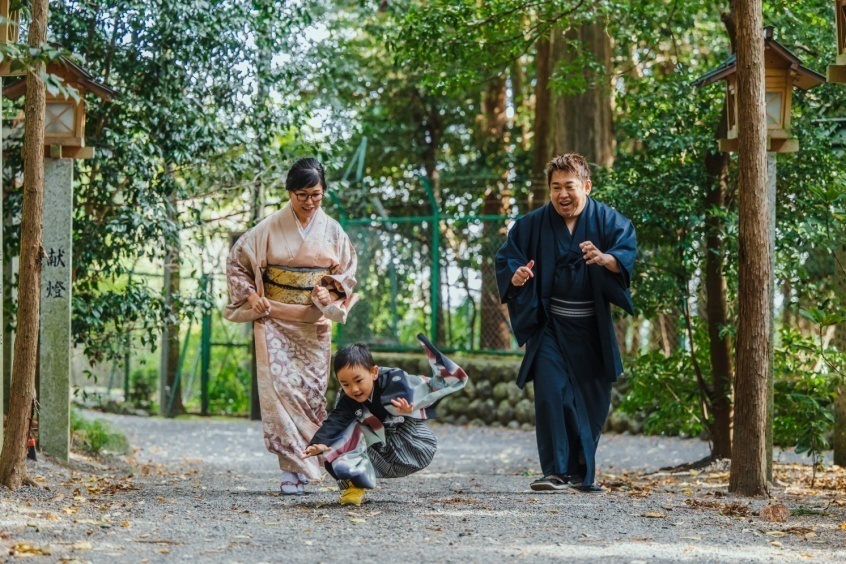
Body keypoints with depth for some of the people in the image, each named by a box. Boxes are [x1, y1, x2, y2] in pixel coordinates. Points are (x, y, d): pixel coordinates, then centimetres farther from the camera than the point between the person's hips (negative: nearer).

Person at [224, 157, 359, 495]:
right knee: (280, 388, -12)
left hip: (314, 326, 3)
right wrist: (251, 296, -6)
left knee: (310, 390, 3)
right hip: (274, 320, -3)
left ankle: (299, 464, 17)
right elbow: (236, 261, 5)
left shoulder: (331, 231, 4)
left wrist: (331, 292, -6)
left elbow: (348, 271, 13)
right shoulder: (270, 228, -3)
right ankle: (293, 468, -12)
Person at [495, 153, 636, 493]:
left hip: (592, 330, 1)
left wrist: (605, 259, -40)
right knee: (550, 393, -15)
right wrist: (515, 276, -20)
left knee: (593, 401, 6)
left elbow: (627, 253, -17)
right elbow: (505, 259, 3)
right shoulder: (533, 225, 0)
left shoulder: (608, 221, -3)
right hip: (550, 326, -1)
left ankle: (582, 472, 21)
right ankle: (555, 471, -14)